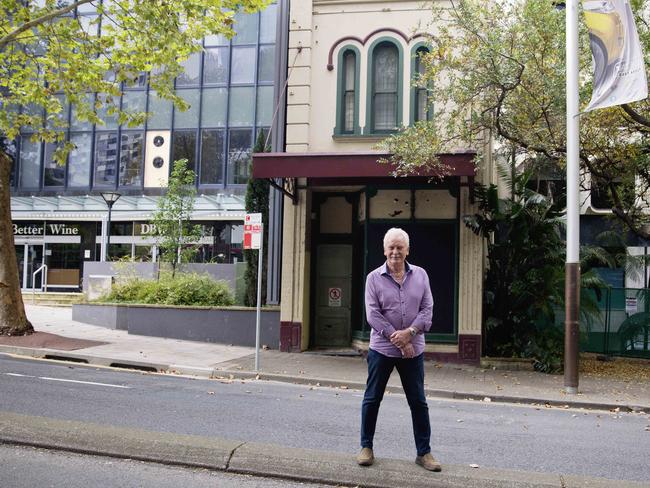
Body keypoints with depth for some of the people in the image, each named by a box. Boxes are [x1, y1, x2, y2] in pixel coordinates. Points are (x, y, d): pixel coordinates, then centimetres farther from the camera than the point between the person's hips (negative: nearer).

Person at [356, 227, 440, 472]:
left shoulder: (420, 275, 3)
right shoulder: (374, 278, -3)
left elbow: (427, 309, -1)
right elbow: (372, 314, -10)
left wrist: (410, 332, -17)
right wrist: (398, 340, -15)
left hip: (413, 349, 2)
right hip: (381, 349, -1)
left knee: (418, 402, 8)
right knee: (372, 399, 8)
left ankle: (424, 452, 19)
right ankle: (366, 447, 23)